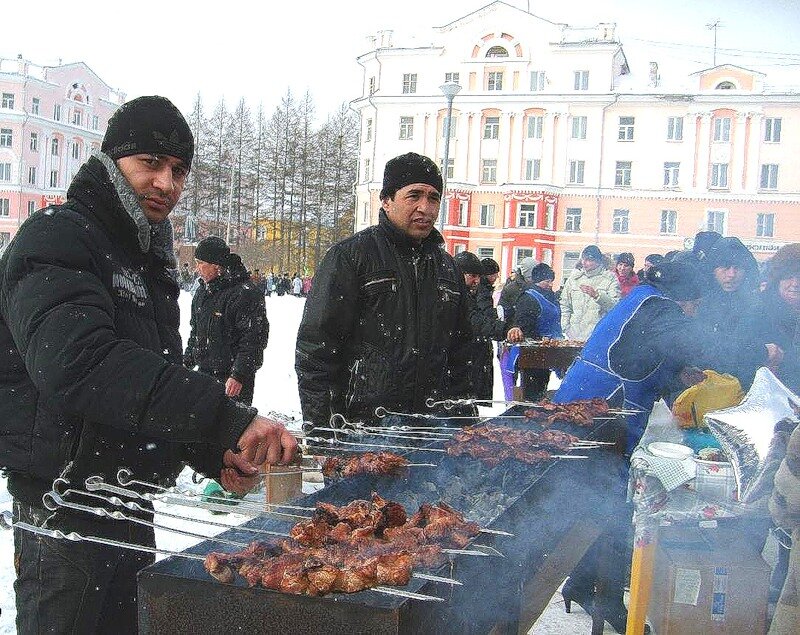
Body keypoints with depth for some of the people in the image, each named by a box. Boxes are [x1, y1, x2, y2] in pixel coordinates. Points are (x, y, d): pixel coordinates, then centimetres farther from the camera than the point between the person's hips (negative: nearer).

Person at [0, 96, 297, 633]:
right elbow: (79, 362, -34)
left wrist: (216, 455, 4)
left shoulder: (149, 257, 15)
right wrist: (226, 419, -41)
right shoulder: (56, 241, -15)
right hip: (69, 504, -9)